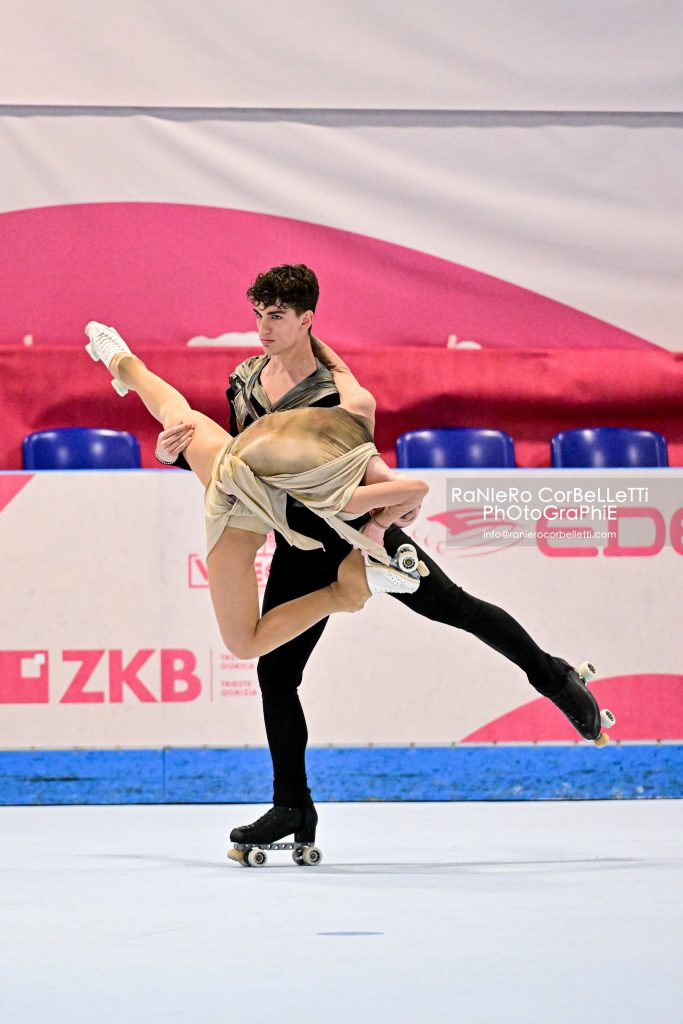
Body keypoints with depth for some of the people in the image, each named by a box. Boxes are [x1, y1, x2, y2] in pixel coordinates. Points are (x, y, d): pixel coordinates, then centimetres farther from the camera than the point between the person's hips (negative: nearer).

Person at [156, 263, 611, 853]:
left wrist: (386, 510, -31)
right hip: (303, 549, 5)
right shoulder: (244, 383, 3)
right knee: (275, 670, -2)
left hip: (357, 528, -5)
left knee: (452, 605, -1)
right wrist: (176, 452, -8)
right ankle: (292, 807, 8)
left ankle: (553, 676, 24)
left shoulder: (330, 393, -14)